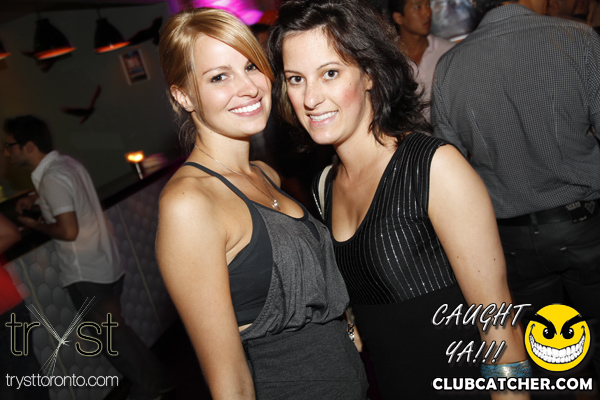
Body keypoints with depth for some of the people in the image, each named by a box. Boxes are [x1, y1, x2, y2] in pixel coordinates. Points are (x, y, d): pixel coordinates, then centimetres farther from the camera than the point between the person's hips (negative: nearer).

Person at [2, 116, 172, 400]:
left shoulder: (52, 177, -19)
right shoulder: (67, 163, 8)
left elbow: (69, 231, -24)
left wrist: (34, 225, -8)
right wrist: (35, 201, 13)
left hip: (87, 275, -9)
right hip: (107, 266, 9)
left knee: (110, 337, 6)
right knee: (116, 331, 18)